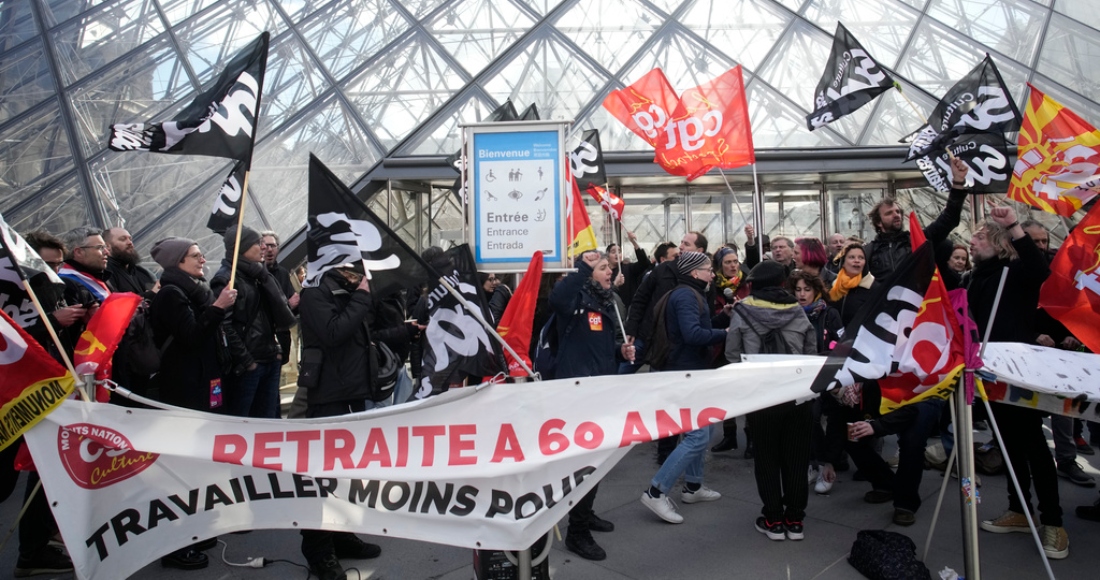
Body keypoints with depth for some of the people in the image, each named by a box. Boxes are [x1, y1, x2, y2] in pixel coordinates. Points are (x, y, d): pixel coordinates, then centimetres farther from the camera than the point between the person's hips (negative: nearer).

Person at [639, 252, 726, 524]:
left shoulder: (690, 293, 16)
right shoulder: (686, 295, -18)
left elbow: (698, 328, 12)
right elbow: (693, 334, -30)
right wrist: (725, 333, -20)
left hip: (692, 370, 11)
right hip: (687, 372, -11)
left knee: (699, 431, 18)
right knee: (698, 436, -11)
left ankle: (692, 486, 29)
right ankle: (656, 491, -9)